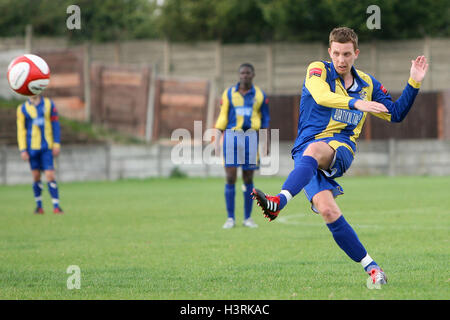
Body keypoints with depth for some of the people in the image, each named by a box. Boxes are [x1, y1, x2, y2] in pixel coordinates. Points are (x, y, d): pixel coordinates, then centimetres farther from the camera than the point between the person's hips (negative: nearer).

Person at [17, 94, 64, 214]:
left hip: (47, 147, -1)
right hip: (32, 147, 1)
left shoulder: (49, 104, 5)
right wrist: (23, 150, -3)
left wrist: (57, 144, 1)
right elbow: (21, 130, 4)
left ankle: (56, 206, -7)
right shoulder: (22, 108, 3)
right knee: (36, 176, 4)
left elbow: (55, 124, 7)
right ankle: (39, 205, 18)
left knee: (50, 176, -9)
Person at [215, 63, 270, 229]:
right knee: (230, 178, -5)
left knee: (248, 179, 4)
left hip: (251, 136, 1)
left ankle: (248, 218, 13)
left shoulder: (260, 95, 7)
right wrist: (217, 139, 1)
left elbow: (265, 120, 10)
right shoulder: (229, 93, 7)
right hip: (232, 136, -1)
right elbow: (222, 117, 7)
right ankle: (230, 218, 0)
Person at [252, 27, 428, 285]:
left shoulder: (368, 84, 18)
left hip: (340, 149, 0)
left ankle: (278, 202, -56)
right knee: (328, 210, -21)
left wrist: (414, 83, 12)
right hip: (305, 151, 0)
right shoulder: (318, 70, 6)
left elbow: (396, 114, 25)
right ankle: (371, 267, -11)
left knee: (313, 150, -38)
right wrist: (356, 103, -31)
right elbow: (321, 96, -16)